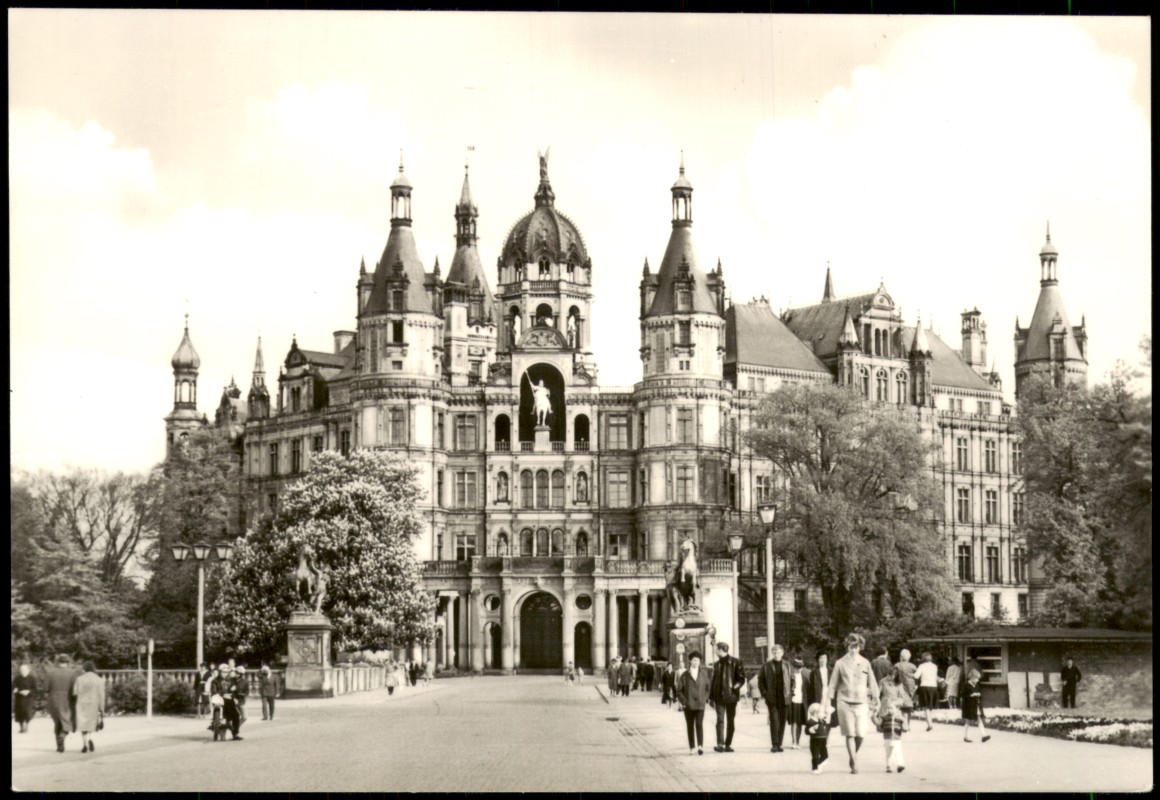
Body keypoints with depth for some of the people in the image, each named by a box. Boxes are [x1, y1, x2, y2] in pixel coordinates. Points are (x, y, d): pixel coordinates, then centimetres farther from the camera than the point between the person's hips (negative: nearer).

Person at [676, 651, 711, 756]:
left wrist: (705, 698, 4)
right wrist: (683, 701, -5)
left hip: (700, 704, 0)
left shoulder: (704, 673, 6)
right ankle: (692, 747, 12)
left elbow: (707, 687, 15)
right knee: (690, 726, 5)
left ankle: (700, 746, -19)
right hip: (688, 705, 0)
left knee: (699, 724, -13)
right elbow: (679, 690, 4)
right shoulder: (684, 675, 1)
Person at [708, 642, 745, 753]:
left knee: (730, 721, 5)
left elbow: (741, 678, -3)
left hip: (731, 696, -3)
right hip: (719, 697, 3)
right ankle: (720, 744, -14)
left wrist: (735, 687, -17)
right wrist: (711, 696, 11)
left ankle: (728, 744, 11)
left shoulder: (735, 662, -2)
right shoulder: (718, 664, 13)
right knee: (720, 720, -8)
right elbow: (713, 681, 16)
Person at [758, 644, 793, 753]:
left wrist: (790, 692, 3)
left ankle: (779, 745, 11)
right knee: (774, 720, -12)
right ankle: (774, 745, -12)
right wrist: (764, 693, -4)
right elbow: (761, 681, 7)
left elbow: (791, 680, 17)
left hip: (784, 698, 3)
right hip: (772, 698, -3)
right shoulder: (766, 666, 4)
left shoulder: (786, 666, 12)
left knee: (782, 721, 4)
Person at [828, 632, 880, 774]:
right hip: (844, 702, -1)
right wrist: (832, 701, 5)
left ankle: (853, 756, 22)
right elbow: (833, 684, 7)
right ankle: (854, 763, 0)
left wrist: (874, 700, 9)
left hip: (861, 703, 1)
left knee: (861, 734, -4)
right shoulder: (840, 663, 4)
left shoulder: (865, 663, 8)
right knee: (850, 734, -4)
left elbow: (872, 683, 13)